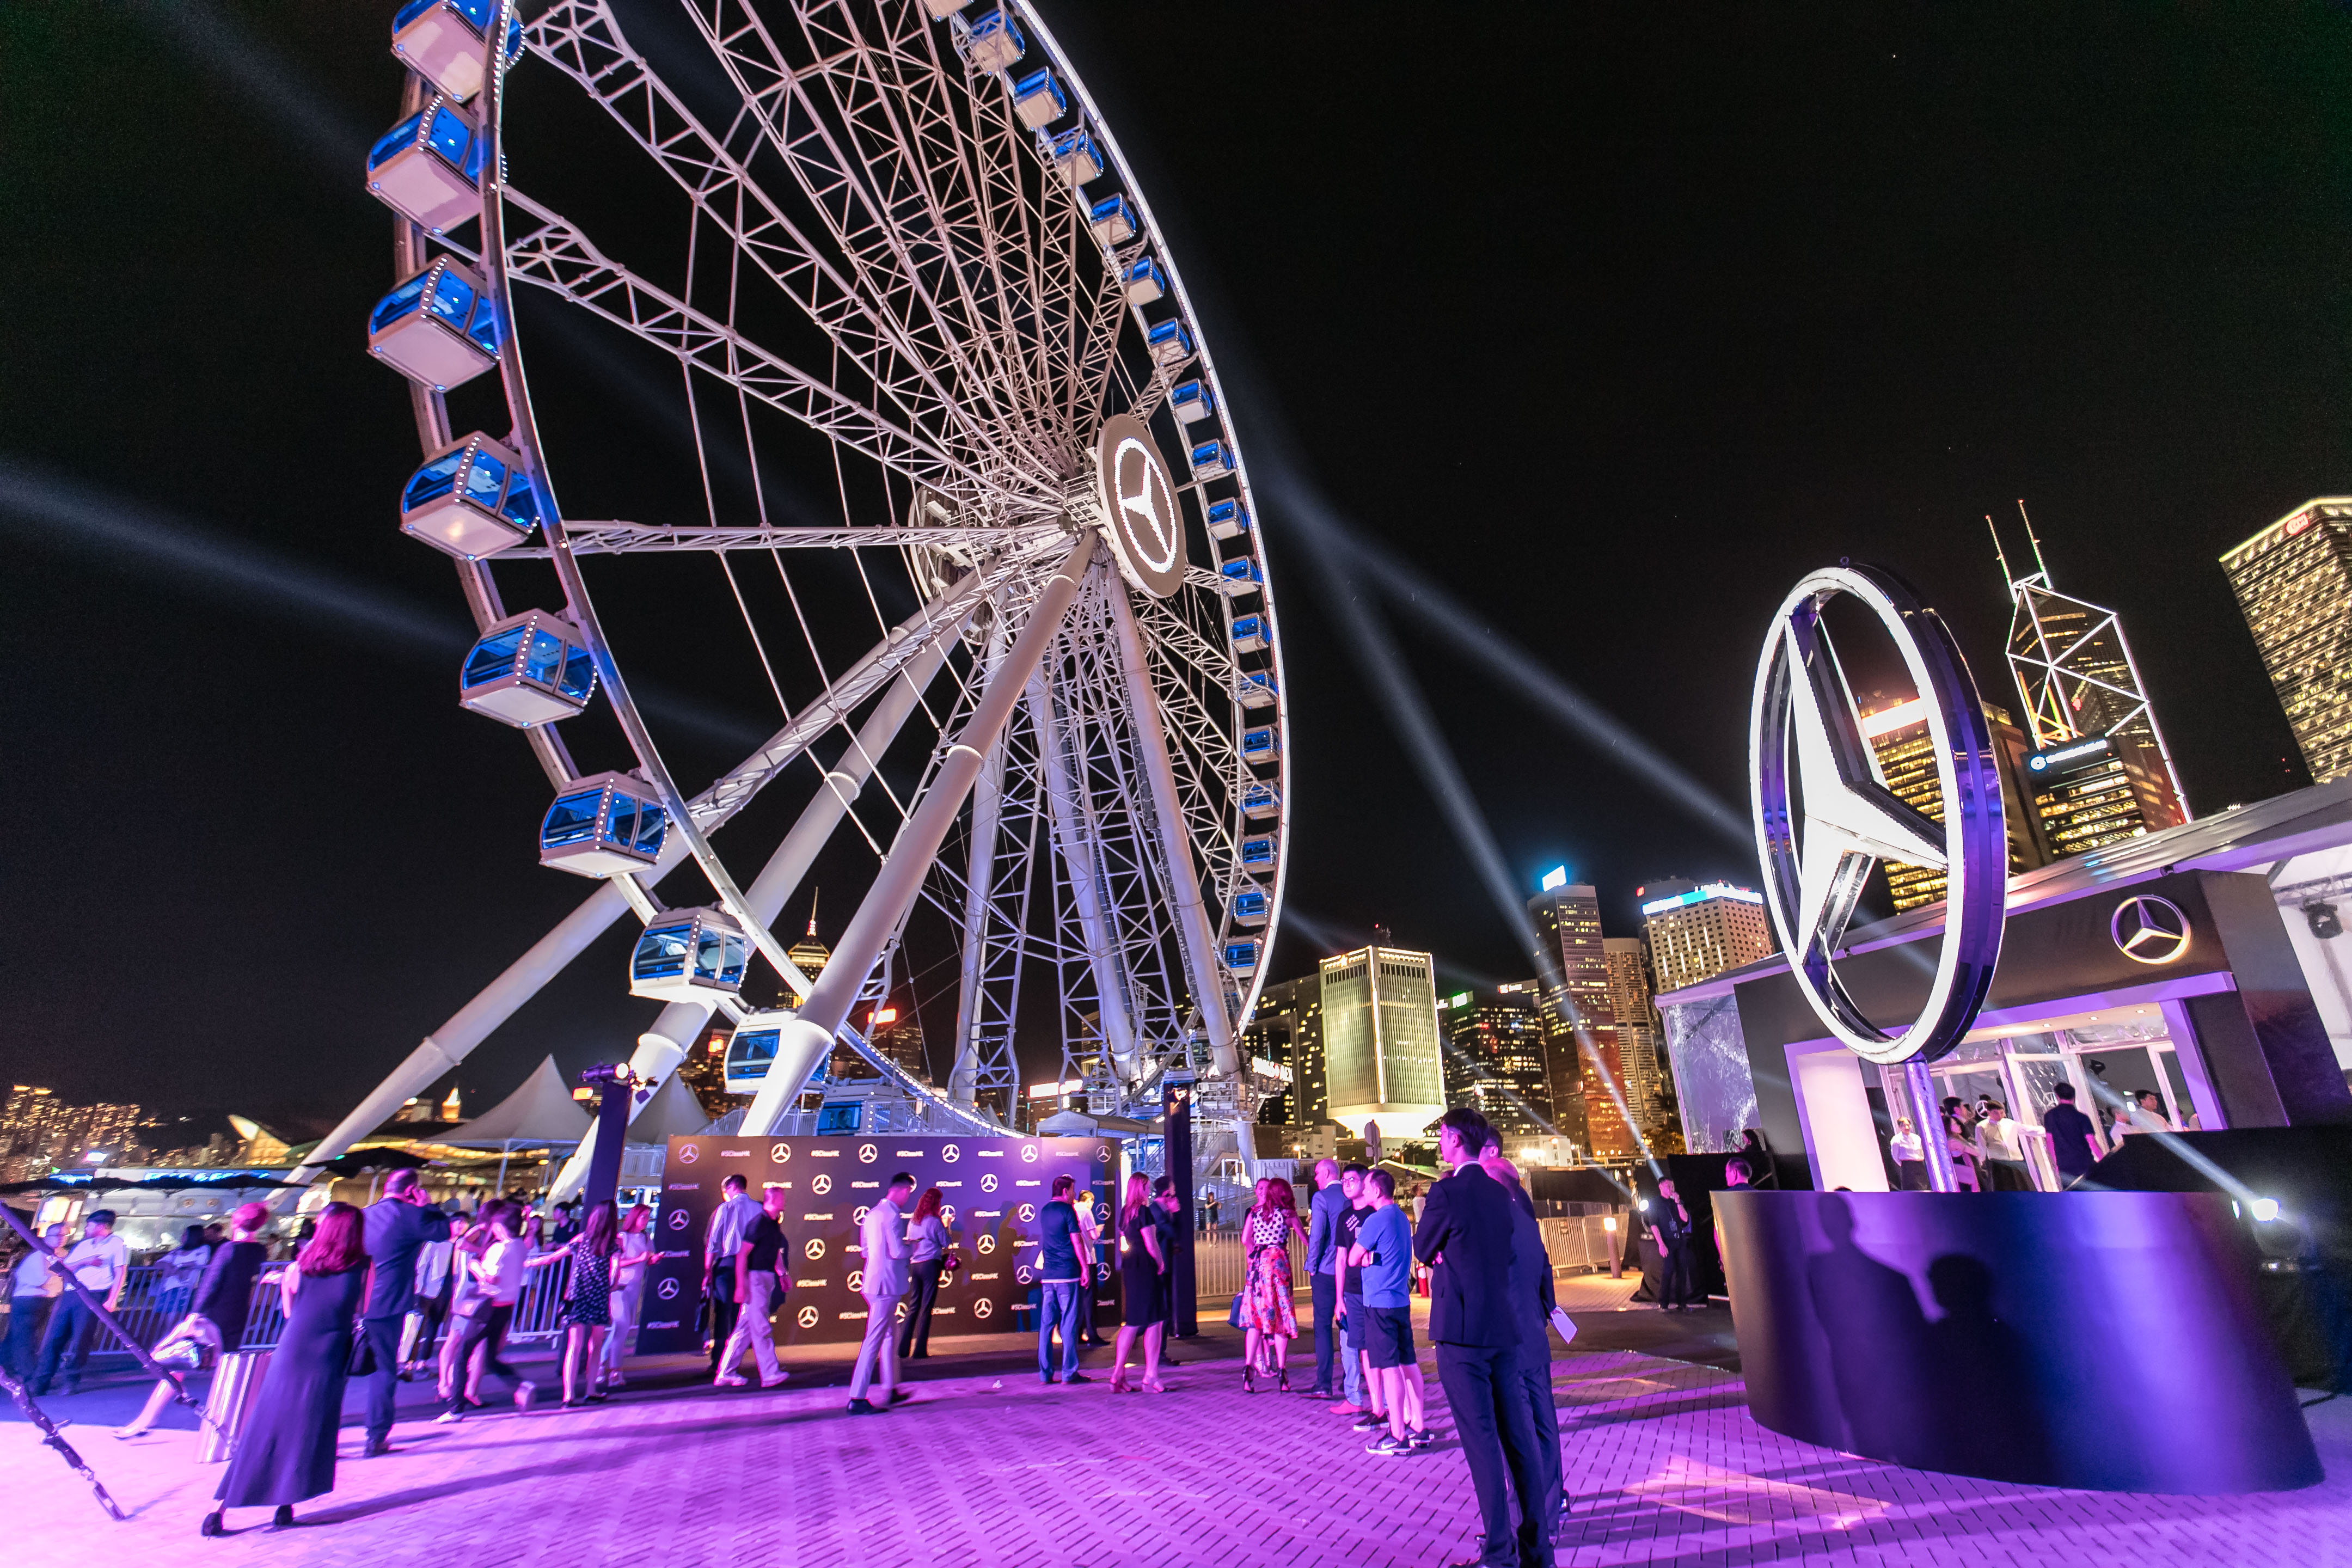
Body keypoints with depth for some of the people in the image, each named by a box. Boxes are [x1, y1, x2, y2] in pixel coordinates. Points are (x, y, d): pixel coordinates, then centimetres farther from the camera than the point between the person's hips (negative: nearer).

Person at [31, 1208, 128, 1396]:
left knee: (80, 1341, -8)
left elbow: (120, 1273, -5)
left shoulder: (116, 1243, 2)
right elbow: (61, 1271, 15)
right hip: (68, 1295, 6)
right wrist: (85, 1262, -4)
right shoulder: (82, 1245, 22)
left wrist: (112, 1300, -15)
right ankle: (39, 1385, 6)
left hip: (92, 1297, -6)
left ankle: (72, 1381, 5)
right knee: (52, 1340, 0)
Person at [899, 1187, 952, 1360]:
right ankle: (920, 1350, 2)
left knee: (914, 1306, 12)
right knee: (926, 1307, 0)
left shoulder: (913, 1223, 11)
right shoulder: (934, 1221, -8)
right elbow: (946, 1243, -3)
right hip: (930, 1264, -6)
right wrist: (946, 1227, 13)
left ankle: (903, 1349, 9)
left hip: (913, 1265, 6)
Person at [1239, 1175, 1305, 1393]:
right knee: (1280, 1318, 4)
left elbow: (1245, 1239, 1)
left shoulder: (1255, 1212, 9)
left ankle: (1248, 1368, -4)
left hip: (1257, 1263, 3)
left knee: (1255, 1318, 6)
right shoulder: (1287, 1214, 1)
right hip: (1278, 1262, -3)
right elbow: (1306, 1240, 6)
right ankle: (1282, 1373, 4)